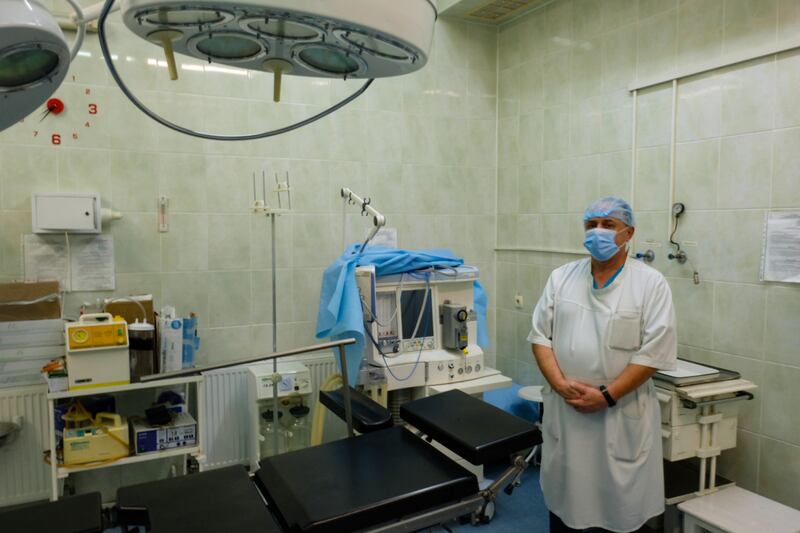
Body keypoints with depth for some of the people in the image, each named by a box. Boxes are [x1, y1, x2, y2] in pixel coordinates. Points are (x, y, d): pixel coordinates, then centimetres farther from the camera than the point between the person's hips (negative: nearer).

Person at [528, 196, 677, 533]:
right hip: (563, 410, 3)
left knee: (618, 502, 10)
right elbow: (540, 334, 2)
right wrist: (560, 383, -12)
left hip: (622, 415, -3)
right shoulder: (561, 277, 4)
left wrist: (607, 395, -16)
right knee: (562, 495, 17)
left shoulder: (651, 284, -5)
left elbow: (654, 351, -11)